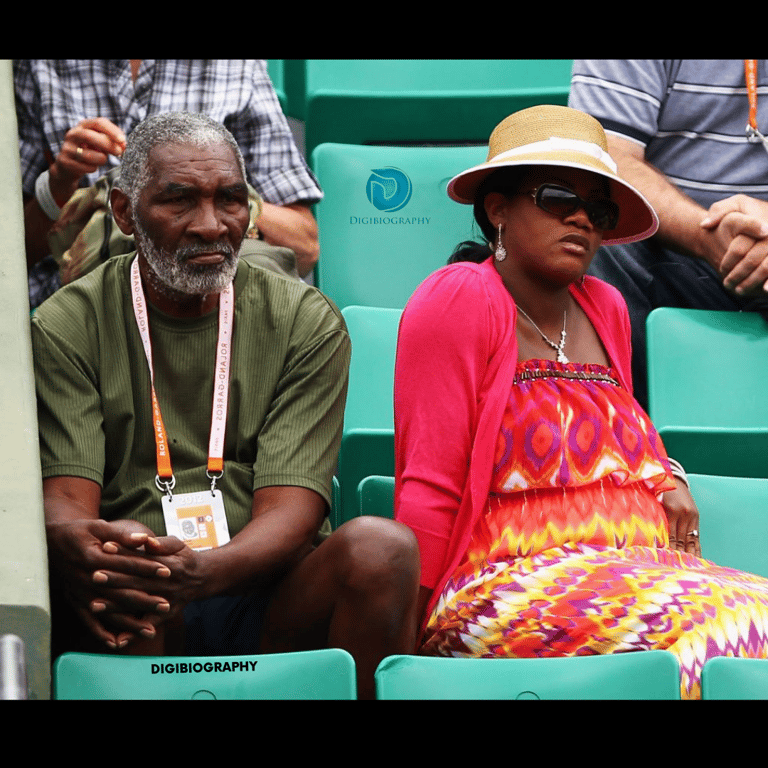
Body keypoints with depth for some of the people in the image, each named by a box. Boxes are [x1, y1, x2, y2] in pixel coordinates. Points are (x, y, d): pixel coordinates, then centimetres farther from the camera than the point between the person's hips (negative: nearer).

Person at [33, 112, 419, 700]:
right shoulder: (67, 326, 6)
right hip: (139, 627, -1)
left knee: (381, 546, -29)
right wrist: (77, 542, -34)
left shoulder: (306, 323, 6)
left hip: (271, 597, 2)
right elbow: (65, 499, -5)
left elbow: (290, 511, -5)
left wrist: (201, 571, -29)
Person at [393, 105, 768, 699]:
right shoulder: (461, 298, -2)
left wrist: (668, 479, 16)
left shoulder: (605, 309, 18)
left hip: (634, 578, 7)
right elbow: (430, 491, -5)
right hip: (506, 589, -7)